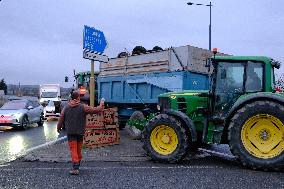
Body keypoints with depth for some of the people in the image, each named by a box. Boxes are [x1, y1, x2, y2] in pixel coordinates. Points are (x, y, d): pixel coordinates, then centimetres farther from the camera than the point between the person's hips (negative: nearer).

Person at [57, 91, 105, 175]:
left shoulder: (66, 108, 1)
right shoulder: (83, 107, -7)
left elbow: (61, 119, 7)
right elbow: (95, 110, -6)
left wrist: (58, 128, 25)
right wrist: (101, 105, 13)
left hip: (70, 132, 0)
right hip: (80, 132, 0)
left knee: (73, 150, -2)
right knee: (79, 150, 14)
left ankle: (75, 168, -12)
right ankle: (77, 166, 27)